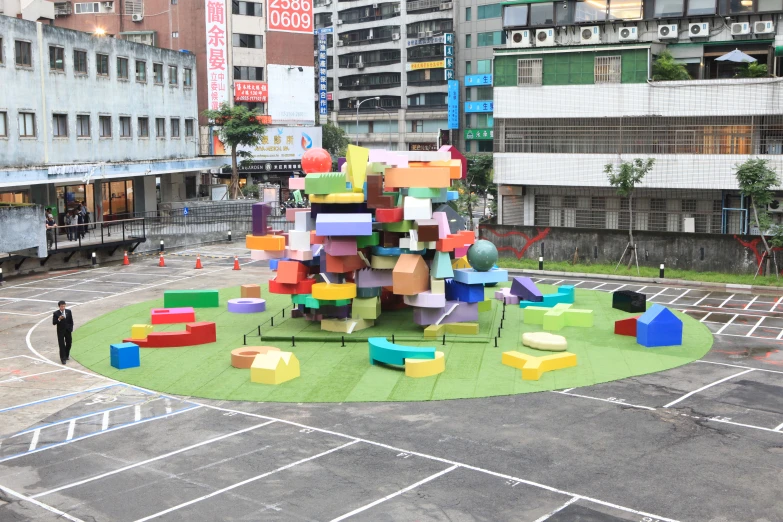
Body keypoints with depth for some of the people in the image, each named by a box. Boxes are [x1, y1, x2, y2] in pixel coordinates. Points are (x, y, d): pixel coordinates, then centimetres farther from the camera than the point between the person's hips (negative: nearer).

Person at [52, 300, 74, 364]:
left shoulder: (69, 312, 1)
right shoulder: (56, 313, -7)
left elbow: (71, 321, 7)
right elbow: (54, 323, -10)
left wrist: (71, 328, 1)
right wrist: (59, 319, -26)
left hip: (68, 330, 3)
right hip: (60, 331, -3)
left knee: (68, 343, 12)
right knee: (62, 345, -3)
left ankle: (67, 355, 33)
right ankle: (63, 358, 1)